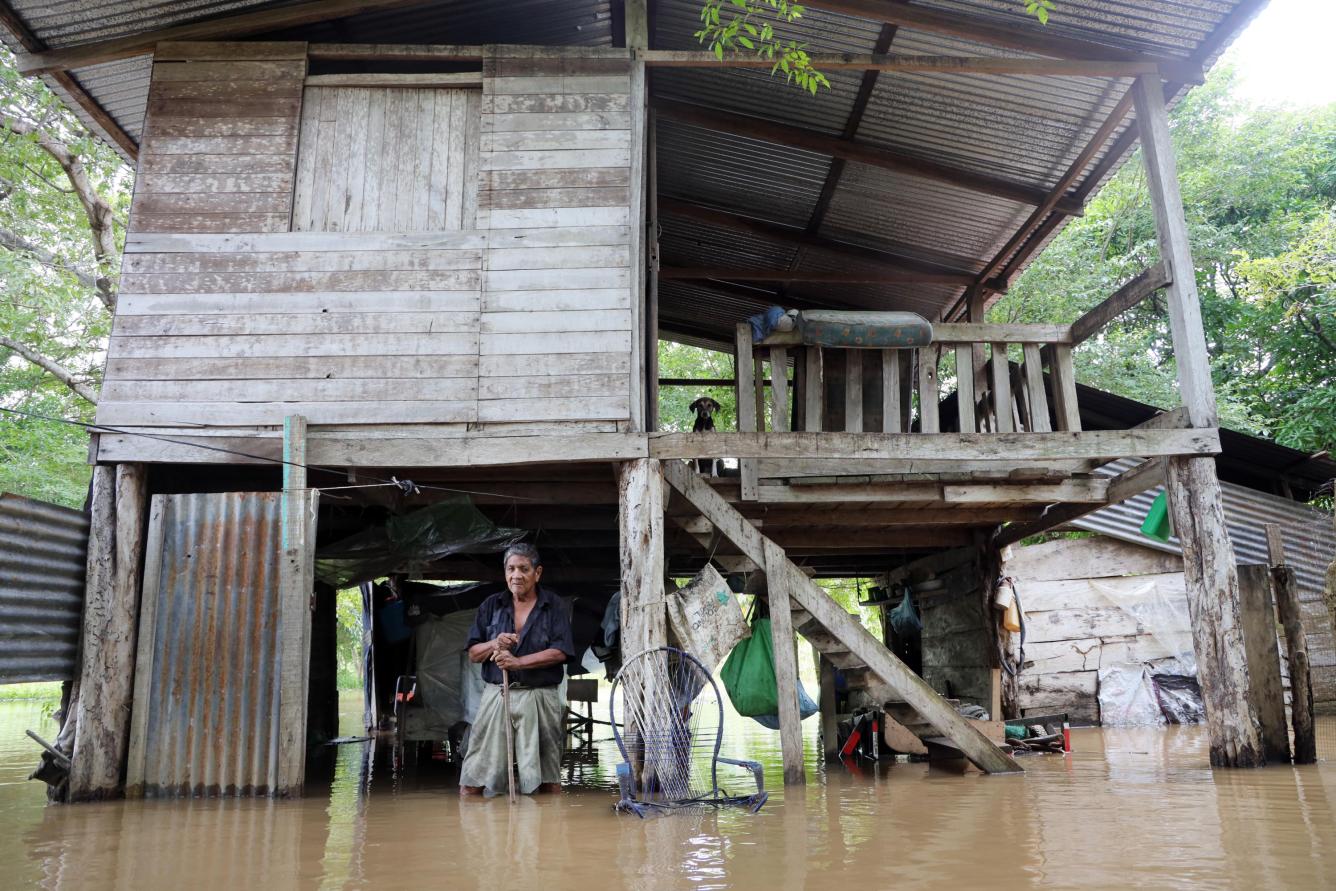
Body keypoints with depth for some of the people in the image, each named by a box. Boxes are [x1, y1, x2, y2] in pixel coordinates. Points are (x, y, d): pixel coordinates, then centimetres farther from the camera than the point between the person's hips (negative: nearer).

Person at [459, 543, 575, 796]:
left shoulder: (554, 607, 3)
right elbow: (473, 653, 11)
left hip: (539, 698, -2)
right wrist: (494, 645, -11)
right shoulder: (491, 605, 12)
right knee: (472, 781, 0)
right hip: (496, 696, 2)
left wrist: (517, 662, -17)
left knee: (547, 780, 3)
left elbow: (560, 652, -8)